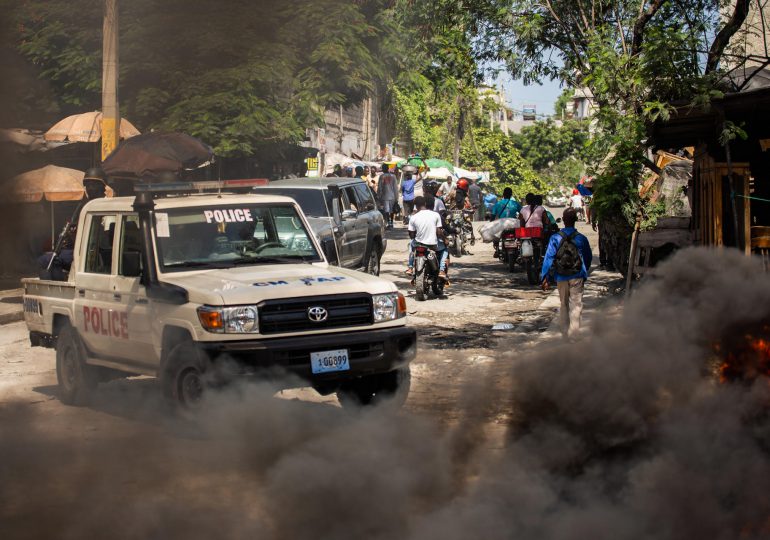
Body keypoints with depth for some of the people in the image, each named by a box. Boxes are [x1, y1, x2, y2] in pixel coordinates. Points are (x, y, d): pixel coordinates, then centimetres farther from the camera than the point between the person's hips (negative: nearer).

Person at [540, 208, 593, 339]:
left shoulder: (555, 239, -6)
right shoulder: (581, 239, -5)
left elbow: (549, 258, -8)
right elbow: (588, 258, 7)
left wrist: (545, 278, -5)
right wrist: (584, 273, 23)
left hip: (561, 278, 2)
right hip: (577, 277, -2)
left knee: (564, 305, 15)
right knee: (576, 305, 0)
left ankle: (565, 333, 19)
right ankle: (573, 333, -8)